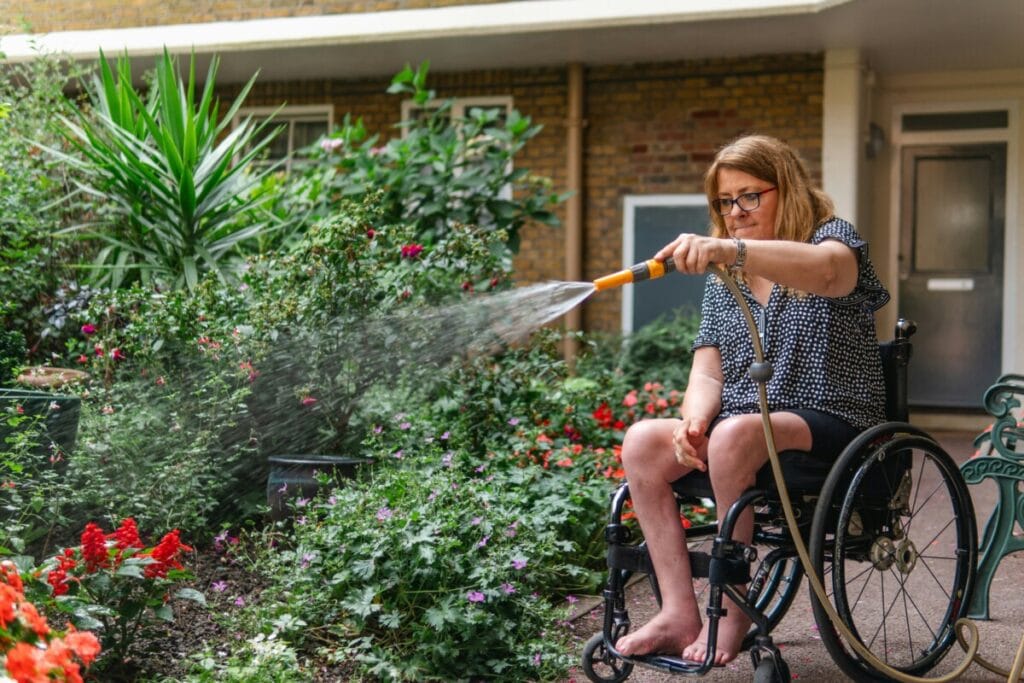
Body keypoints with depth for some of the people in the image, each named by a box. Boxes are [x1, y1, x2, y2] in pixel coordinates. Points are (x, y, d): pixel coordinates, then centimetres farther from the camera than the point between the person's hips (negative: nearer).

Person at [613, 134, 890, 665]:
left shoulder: (833, 236, 0)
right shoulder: (723, 279, 18)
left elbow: (825, 269, -29)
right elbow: (708, 372, 10)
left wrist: (730, 249, -46)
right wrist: (694, 421, -14)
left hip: (830, 424, -6)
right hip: (742, 426, 6)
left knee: (735, 434, -36)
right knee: (642, 441, -20)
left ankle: (731, 612, -23)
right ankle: (679, 616, -23)